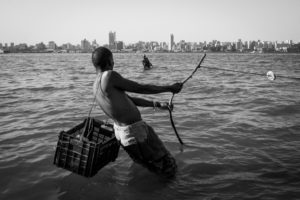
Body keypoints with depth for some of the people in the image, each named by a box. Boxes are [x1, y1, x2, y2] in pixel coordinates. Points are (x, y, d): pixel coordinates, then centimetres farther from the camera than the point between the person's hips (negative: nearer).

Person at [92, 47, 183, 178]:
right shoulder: (109, 76, -22)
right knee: (169, 169, 7)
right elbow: (141, 88, -15)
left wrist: (157, 104, 15)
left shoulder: (96, 85, 7)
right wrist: (170, 88, -2)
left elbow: (130, 99, 12)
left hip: (119, 130, 10)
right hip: (134, 132, -10)